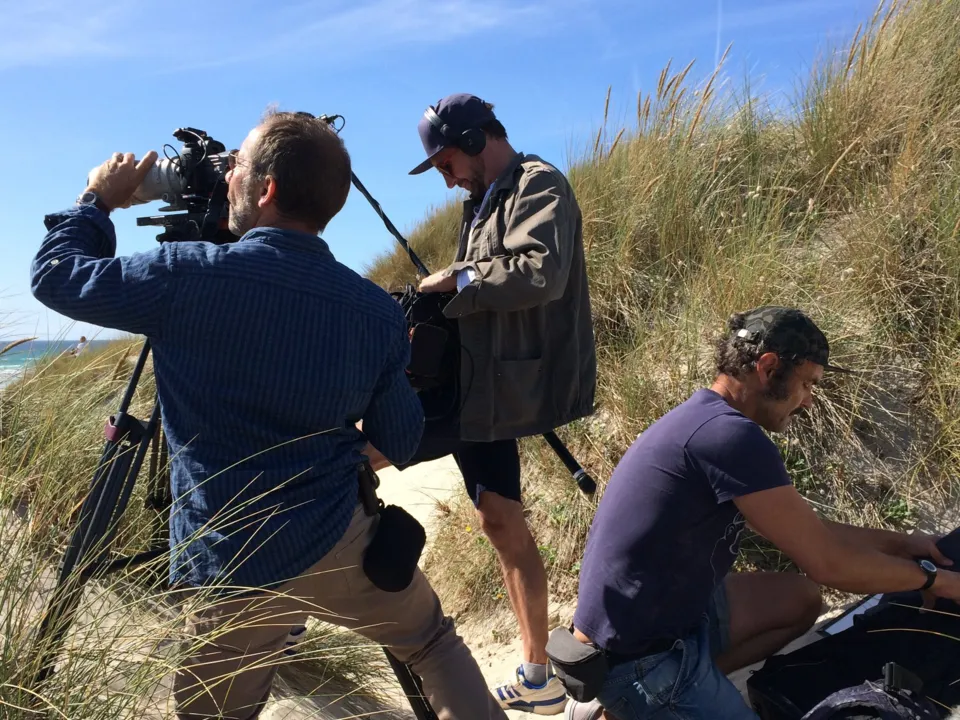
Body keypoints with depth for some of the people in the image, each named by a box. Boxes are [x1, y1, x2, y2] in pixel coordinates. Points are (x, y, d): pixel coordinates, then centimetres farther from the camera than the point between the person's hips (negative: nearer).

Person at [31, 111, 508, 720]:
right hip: (341, 546, 2)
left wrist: (98, 199, 17)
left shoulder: (187, 275, -14)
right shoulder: (379, 310, -6)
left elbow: (56, 275, 3)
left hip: (231, 570, -1)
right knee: (435, 642, 25)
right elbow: (402, 444, 2)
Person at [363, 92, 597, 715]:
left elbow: (540, 275, -26)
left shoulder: (539, 186, -9)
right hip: (488, 384, 10)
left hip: (508, 386, -10)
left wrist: (457, 279, -15)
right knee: (502, 522, 12)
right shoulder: (490, 200, 19)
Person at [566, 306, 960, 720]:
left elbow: (804, 531, 18)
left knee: (799, 598, 17)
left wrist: (898, 543, 17)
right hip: (638, 659, -9)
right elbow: (828, 563, -16)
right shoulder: (730, 436, -23)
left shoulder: (706, 421, 9)